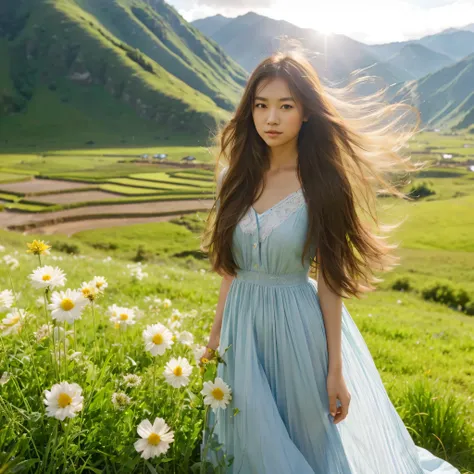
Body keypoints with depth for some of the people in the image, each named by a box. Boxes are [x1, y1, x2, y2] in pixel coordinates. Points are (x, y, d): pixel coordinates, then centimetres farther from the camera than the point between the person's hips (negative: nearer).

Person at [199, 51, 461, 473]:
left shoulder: (321, 184, -12)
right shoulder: (236, 177, -1)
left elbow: (329, 280, -11)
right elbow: (231, 267, 7)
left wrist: (336, 370, -10)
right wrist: (217, 333, 10)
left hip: (299, 325, -4)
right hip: (243, 324, 4)